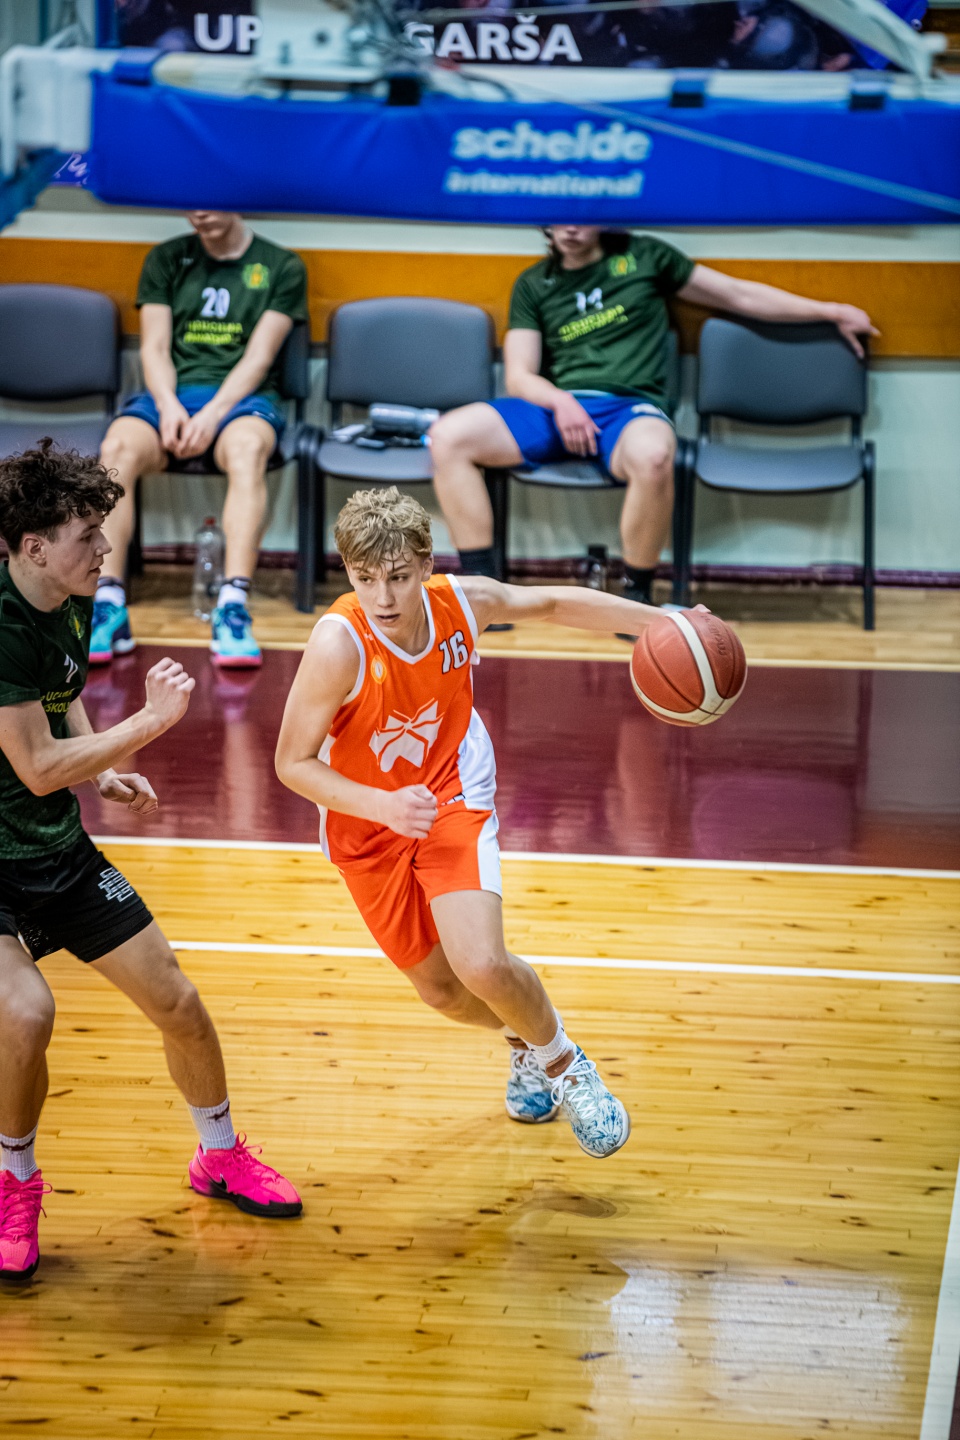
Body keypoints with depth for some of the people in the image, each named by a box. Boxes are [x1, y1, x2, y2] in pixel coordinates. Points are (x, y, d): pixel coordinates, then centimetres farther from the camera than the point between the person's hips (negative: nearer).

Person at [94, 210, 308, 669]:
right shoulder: (166, 259, 18)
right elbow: (155, 347, 10)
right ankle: (108, 608, -39)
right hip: (170, 393, 2)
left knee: (247, 448, -39)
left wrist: (213, 415, -15)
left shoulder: (282, 266, 11)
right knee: (117, 448, -33)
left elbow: (258, 356, 0)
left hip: (242, 397, -2)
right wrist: (168, 405, -11)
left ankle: (233, 609, -50)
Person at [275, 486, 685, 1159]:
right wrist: (383, 806, -36)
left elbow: (552, 602, 2)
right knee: (441, 991, 11)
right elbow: (293, 763, -22)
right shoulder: (339, 643, -30)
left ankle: (562, 1062, 11)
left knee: (482, 966, -20)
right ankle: (525, 1043, 45)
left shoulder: (464, 601, -19)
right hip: (366, 820, 0)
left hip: (454, 799, 0)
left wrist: (659, 621, -3)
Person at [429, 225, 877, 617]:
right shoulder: (534, 284, 18)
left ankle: (637, 595, -19)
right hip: (555, 405, 3)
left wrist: (831, 312, 15)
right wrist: (560, 401, -13)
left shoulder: (644, 256, 14)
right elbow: (519, 376, 10)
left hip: (629, 407, -3)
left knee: (652, 455, -41)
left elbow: (740, 295, 18)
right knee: (448, 435, -22)